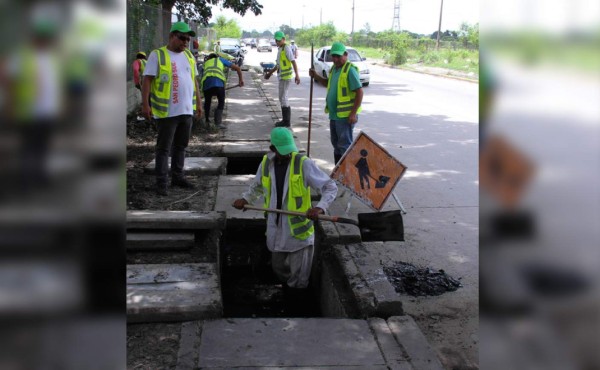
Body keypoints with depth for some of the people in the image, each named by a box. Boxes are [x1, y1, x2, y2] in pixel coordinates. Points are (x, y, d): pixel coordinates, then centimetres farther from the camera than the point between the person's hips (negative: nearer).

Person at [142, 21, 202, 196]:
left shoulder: (189, 56, 14)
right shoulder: (158, 55, -6)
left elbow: (194, 81, 19)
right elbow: (147, 80, -10)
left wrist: (199, 103, 16)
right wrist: (145, 104, -18)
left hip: (187, 110, 6)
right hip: (167, 111, -6)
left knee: (181, 146, 14)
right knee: (164, 148, -1)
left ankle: (177, 176, 25)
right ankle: (161, 182, 4)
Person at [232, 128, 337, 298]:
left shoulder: (304, 164, -14)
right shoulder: (266, 163, 1)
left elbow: (331, 187, -13)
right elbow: (257, 186, 22)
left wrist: (320, 207, -29)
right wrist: (245, 199, 4)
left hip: (298, 229, -4)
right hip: (276, 229, 4)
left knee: (299, 281, 4)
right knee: (278, 268, 21)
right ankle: (287, 283, 51)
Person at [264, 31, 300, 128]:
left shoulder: (286, 48, -12)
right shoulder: (280, 49, 16)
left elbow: (293, 61, -20)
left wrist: (297, 75, -30)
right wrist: (270, 73, 34)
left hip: (286, 77, -10)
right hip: (282, 76, 10)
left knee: (283, 98, -8)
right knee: (282, 98, 13)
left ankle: (286, 121, -3)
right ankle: (285, 120, 20)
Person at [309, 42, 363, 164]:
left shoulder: (350, 70, -16)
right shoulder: (334, 68, 11)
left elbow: (359, 92, -20)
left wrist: (353, 113, -22)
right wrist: (315, 76, 14)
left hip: (345, 116, -9)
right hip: (334, 114, 9)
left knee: (345, 145, -5)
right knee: (336, 144, 18)